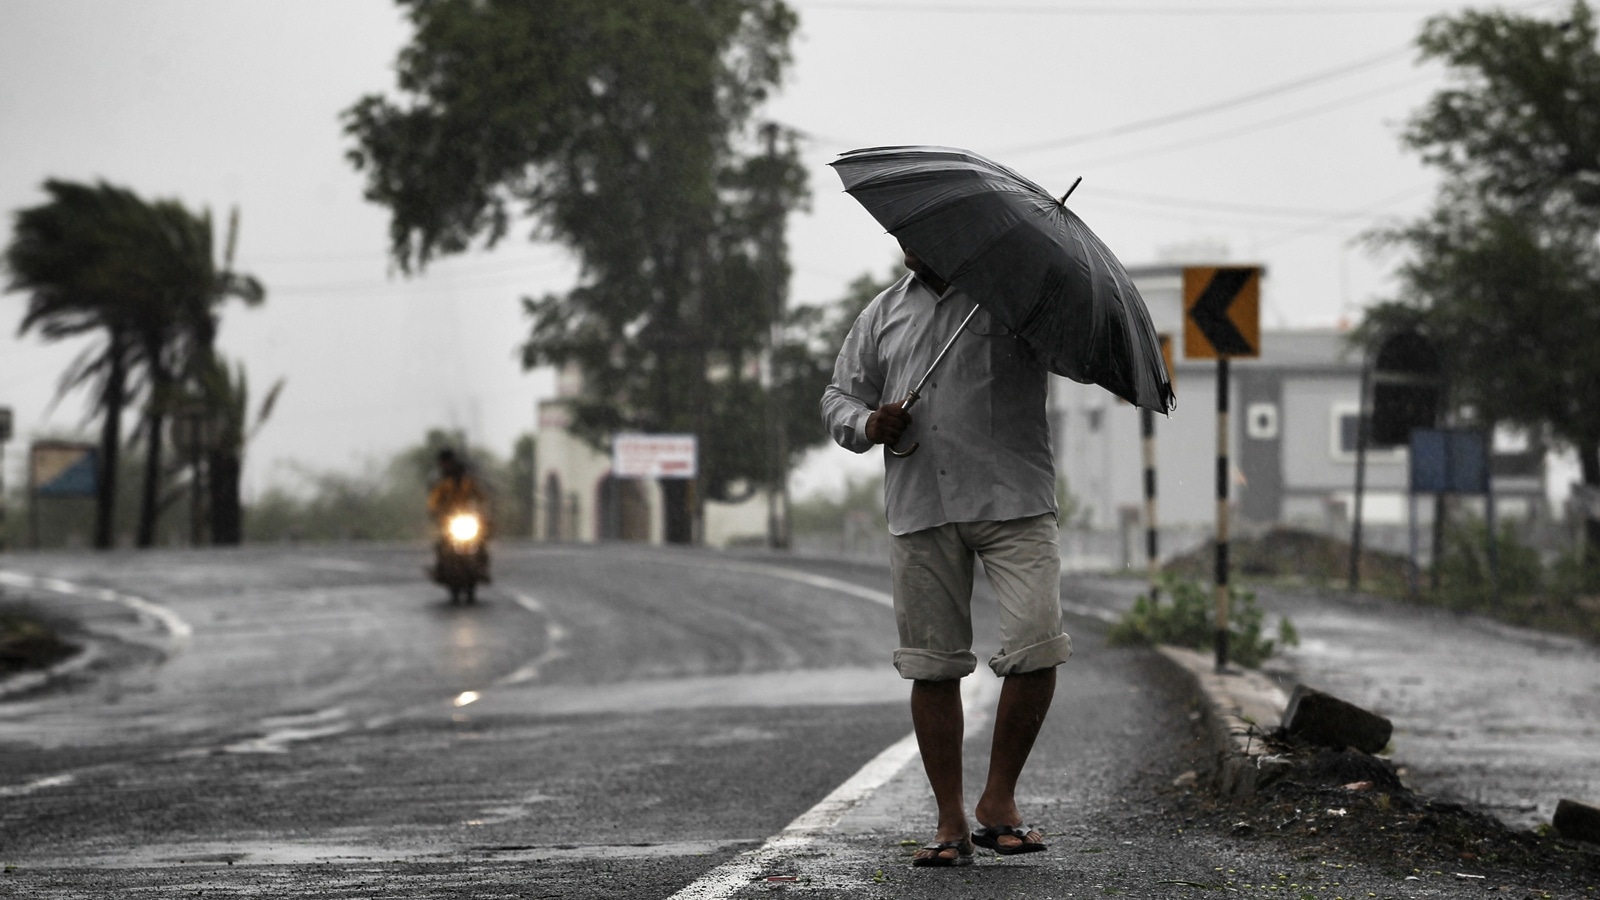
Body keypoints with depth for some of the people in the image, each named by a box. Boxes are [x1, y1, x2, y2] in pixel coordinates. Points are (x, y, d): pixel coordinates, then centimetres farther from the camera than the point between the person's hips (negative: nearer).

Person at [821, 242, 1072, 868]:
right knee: (933, 665, 3)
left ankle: (999, 799, 1)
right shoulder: (883, 315, 18)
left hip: (1013, 503, -3)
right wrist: (866, 425, 0)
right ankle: (951, 822, 10)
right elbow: (838, 396, 22)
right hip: (918, 510, 3)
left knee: (1036, 647, -15)